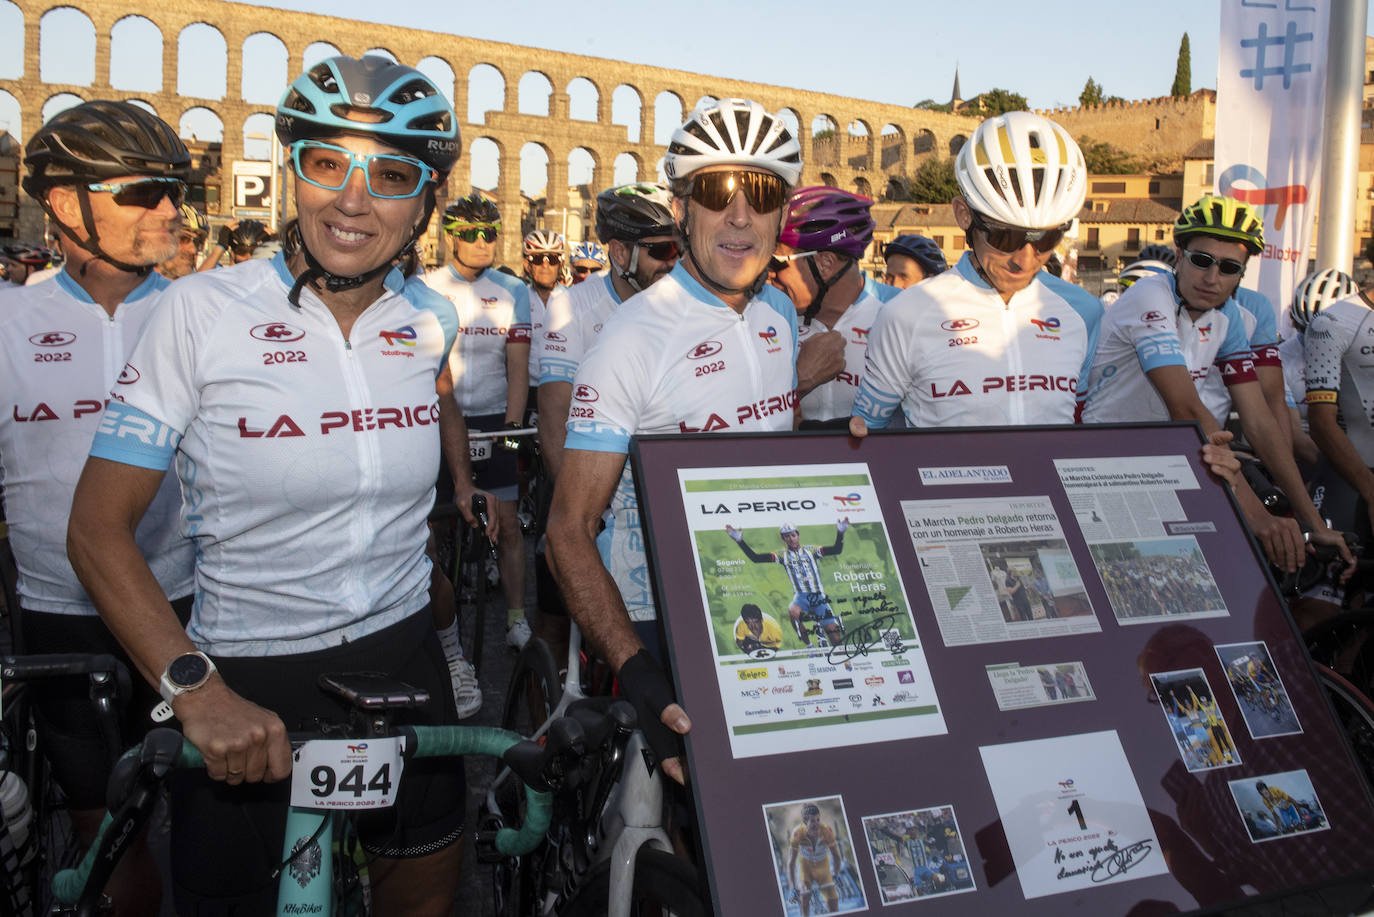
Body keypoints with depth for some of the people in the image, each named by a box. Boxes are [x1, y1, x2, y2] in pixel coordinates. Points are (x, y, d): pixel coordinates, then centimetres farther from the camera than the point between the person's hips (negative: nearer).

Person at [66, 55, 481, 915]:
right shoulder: (203, 310, -13)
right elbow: (98, 528, -14)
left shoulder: (430, 318, -2)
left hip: (403, 655, 4)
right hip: (246, 685, -3)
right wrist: (195, 686, -25)